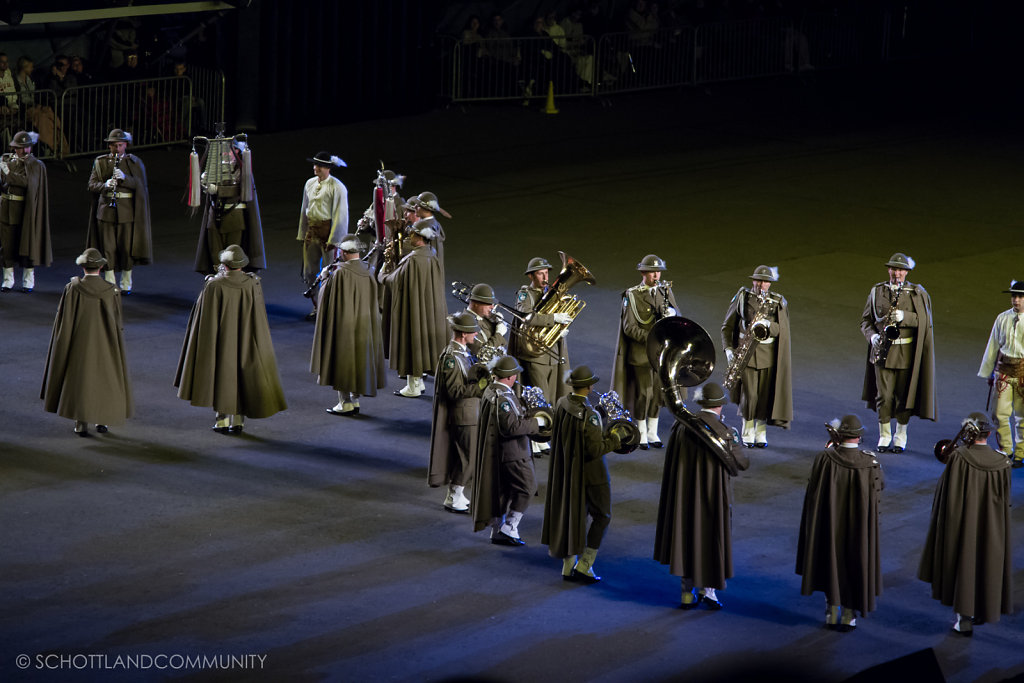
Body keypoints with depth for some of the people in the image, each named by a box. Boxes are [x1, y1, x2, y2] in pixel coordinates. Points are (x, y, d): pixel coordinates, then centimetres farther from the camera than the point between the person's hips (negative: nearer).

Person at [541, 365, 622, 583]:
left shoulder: (561, 405, -5)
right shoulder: (588, 415, -27)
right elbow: (595, 449, -26)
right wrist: (613, 440, -8)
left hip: (565, 469, 7)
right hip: (590, 473, -7)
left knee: (574, 514, 18)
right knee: (601, 516, 9)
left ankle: (568, 567, 22)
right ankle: (583, 567, 6)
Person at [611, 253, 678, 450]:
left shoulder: (666, 291, 8)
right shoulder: (632, 295, -6)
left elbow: (677, 315, 7)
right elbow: (629, 328, -10)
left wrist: (672, 312, -17)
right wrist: (649, 338, -21)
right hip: (641, 351, -4)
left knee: (658, 391, 8)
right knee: (644, 393, -5)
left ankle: (652, 432, 19)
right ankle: (641, 435, 8)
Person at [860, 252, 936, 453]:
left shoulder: (917, 293, 2)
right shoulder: (877, 291, 7)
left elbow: (925, 320, -3)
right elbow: (866, 320, 12)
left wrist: (904, 317, -19)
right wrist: (872, 336, -7)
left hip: (906, 352, -1)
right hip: (882, 350, 1)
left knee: (903, 396, 4)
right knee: (884, 396, -1)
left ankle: (900, 438, 18)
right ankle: (884, 437, 12)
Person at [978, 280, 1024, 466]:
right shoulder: (1002, 318, 4)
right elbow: (993, 346, 13)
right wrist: (988, 373, 16)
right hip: (1004, 370, 2)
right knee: (1000, 413, -1)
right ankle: (1005, 450, 17)